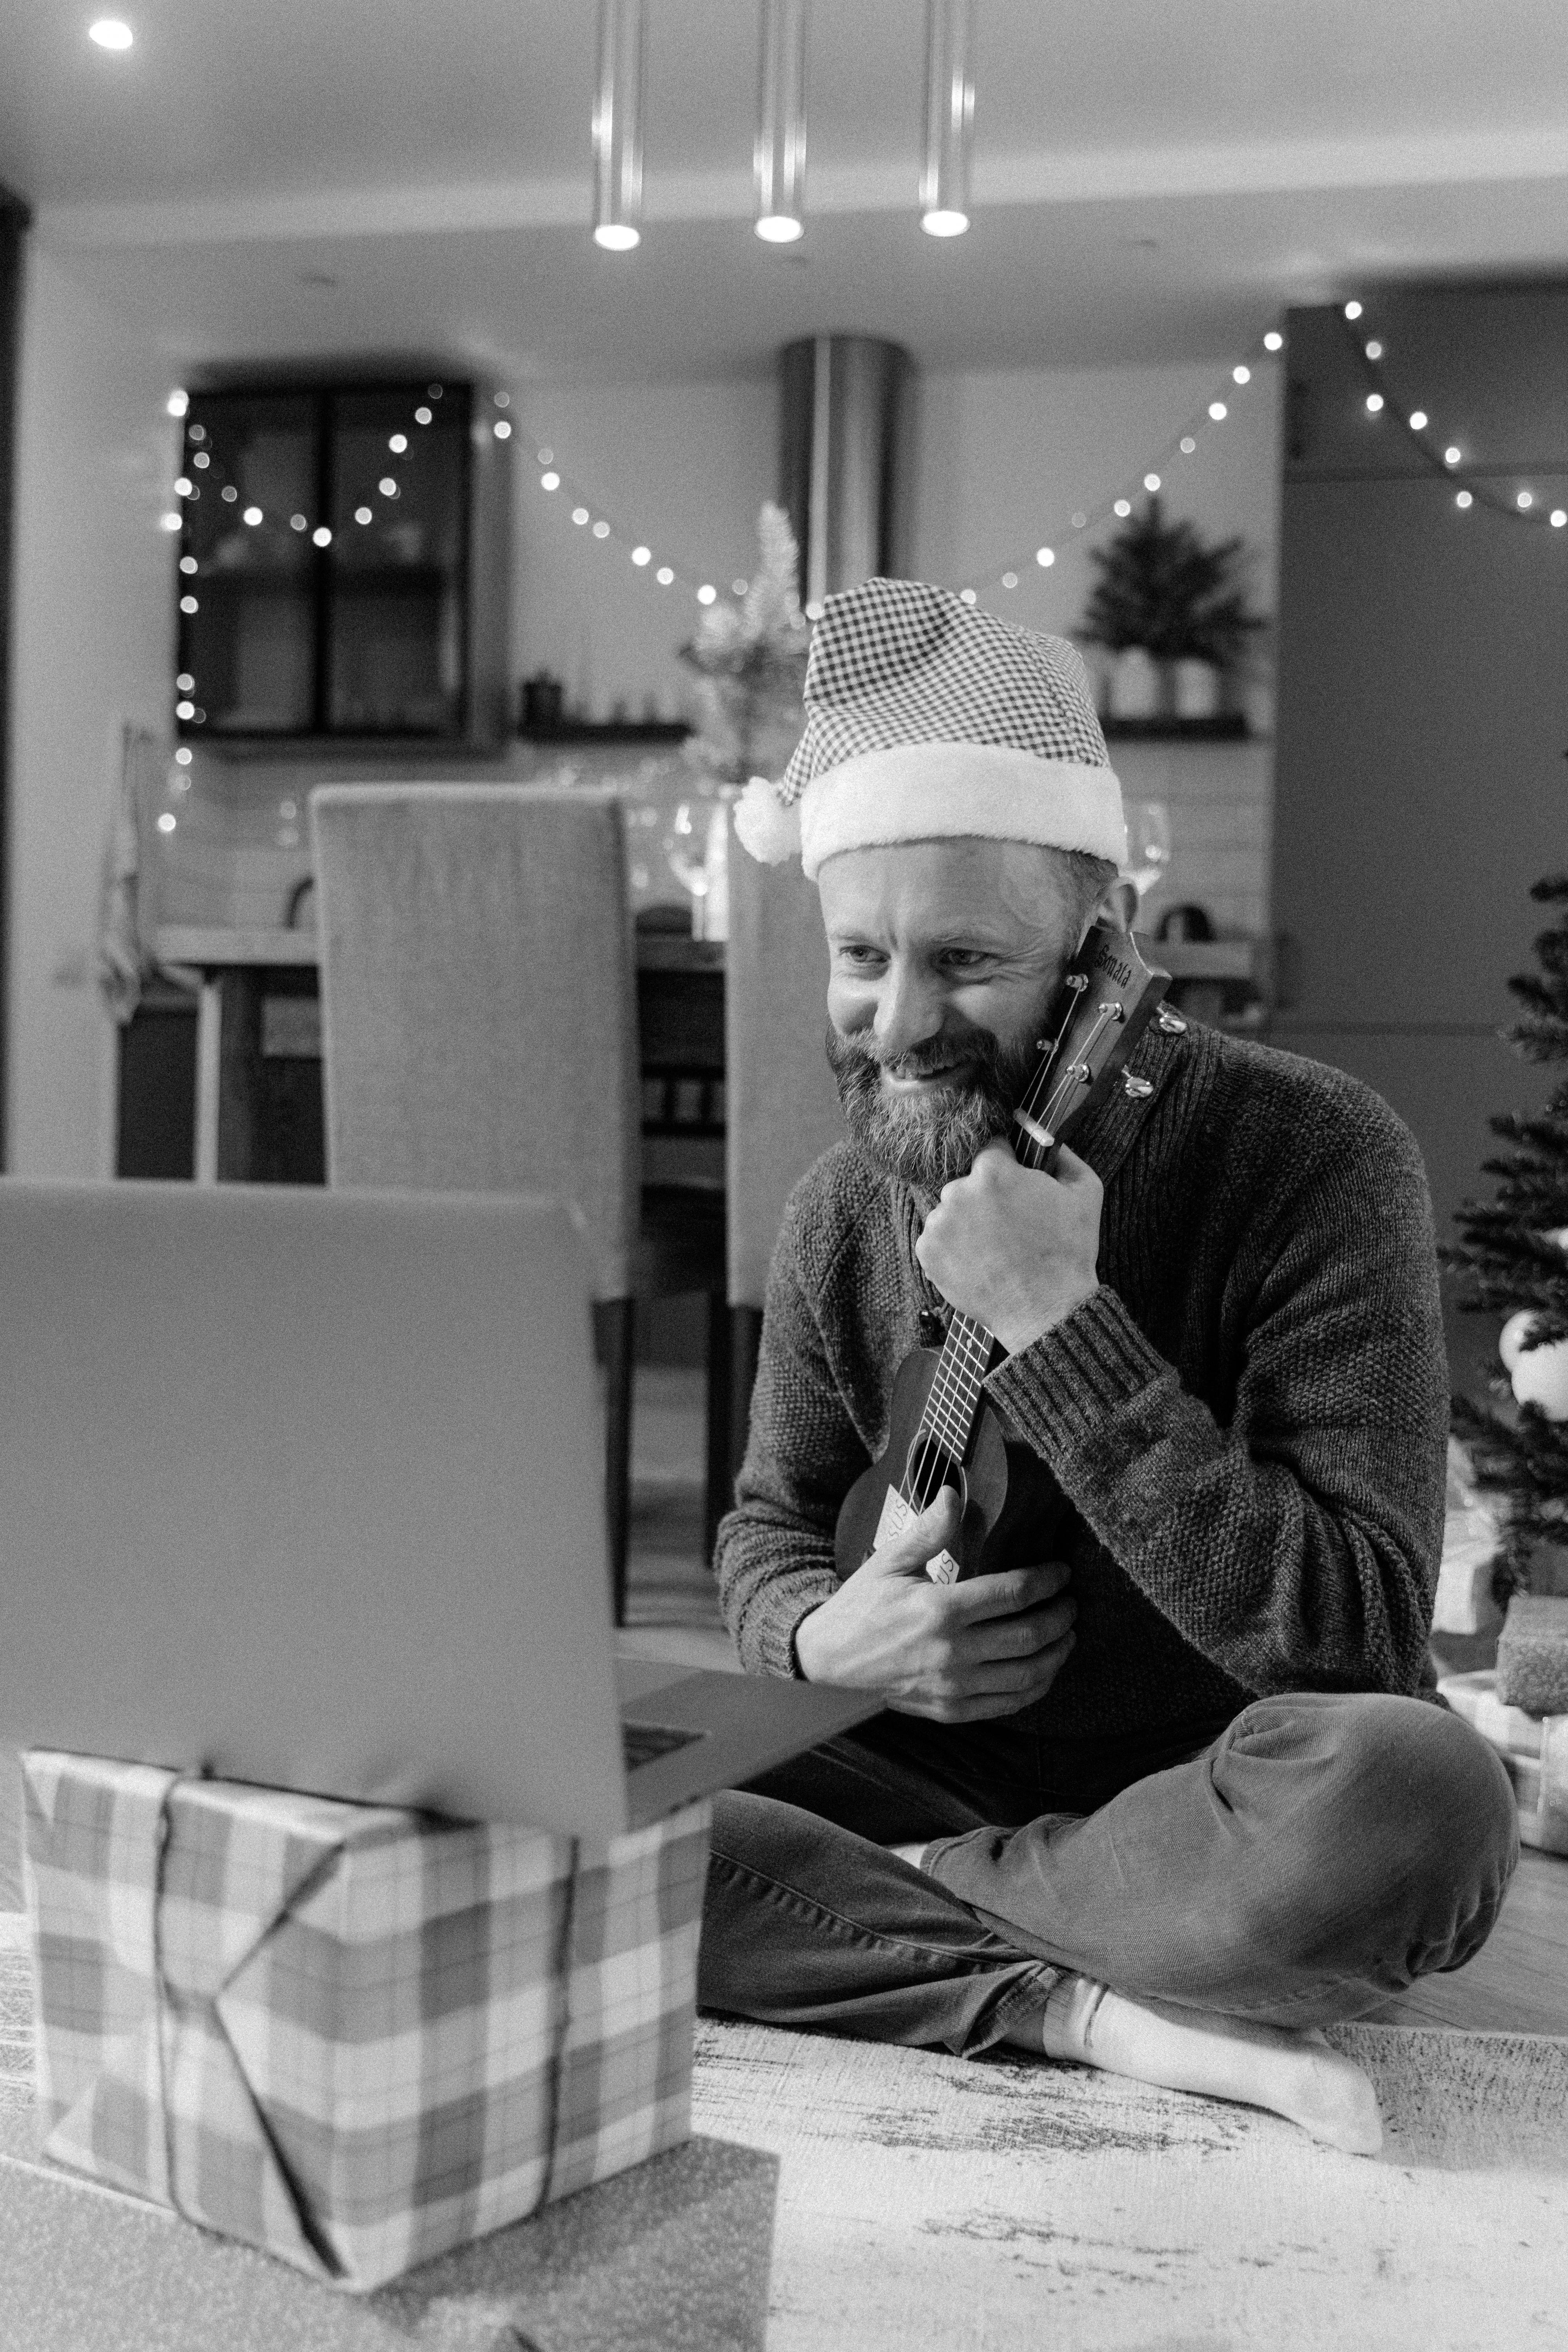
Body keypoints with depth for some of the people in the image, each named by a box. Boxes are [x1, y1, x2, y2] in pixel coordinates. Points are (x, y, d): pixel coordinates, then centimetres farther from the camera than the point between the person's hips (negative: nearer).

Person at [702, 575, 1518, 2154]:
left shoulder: (1313, 1157, -15)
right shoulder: (842, 1212, 0)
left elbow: (1358, 1637, -20)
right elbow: (766, 1530, 13)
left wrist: (1059, 1328, -26)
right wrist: (821, 1637, -13)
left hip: (1226, 1823, -3)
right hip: (929, 1772, 4)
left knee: (1418, 1791, -38)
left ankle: (890, 1903, -16)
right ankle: (1080, 2006, -26)